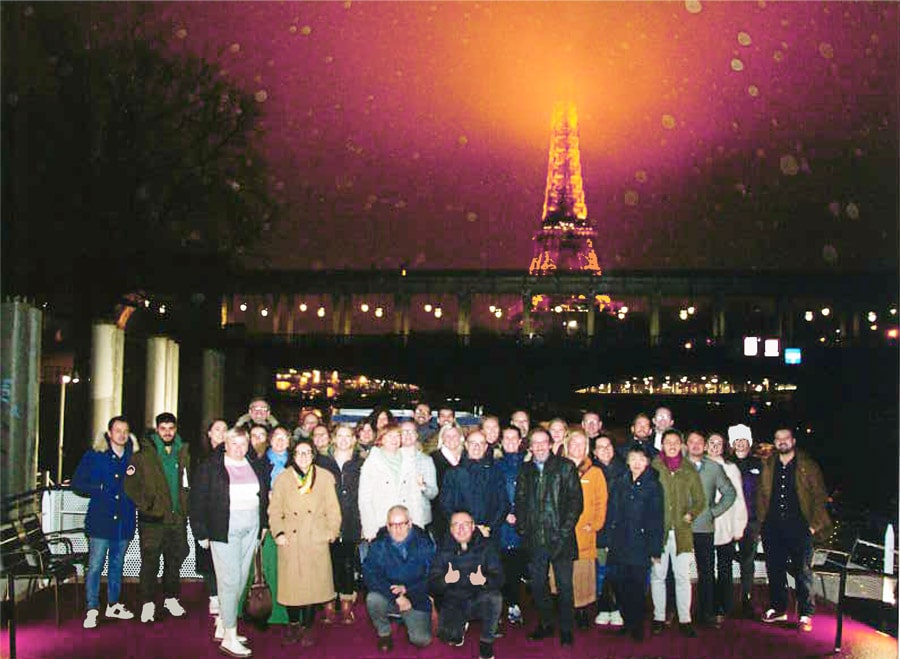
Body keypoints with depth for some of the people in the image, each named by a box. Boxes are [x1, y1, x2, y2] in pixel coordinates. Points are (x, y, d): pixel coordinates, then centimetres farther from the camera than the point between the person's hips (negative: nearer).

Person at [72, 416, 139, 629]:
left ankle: (113, 605, 24)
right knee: (95, 566, -6)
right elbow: (77, 483, 1)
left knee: (117, 565, 13)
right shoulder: (94, 455, 0)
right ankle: (92, 610, 1)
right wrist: (99, 490, -9)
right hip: (100, 519, -3)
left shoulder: (134, 457, 8)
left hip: (124, 520, 4)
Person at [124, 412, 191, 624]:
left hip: (178, 518, 4)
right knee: (150, 561, -2)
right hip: (153, 519, -4)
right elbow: (130, 483, -5)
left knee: (175, 559, 12)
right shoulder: (144, 455, -2)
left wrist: (186, 506, 7)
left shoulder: (184, 454, 9)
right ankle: (148, 603, 7)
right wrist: (145, 505, -9)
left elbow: (190, 483, 18)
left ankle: (171, 598, 26)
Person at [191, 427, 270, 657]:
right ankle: (229, 638, -2)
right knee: (230, 581, -7)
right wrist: (201, 532, -8)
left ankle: (221, 626, 22)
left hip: (250, 529, 5)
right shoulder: (210, 467, -4)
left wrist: (263, 525, 9)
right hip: (224, 529, -5)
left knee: (241, 579, 9)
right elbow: (197, 500, -4)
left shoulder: (257, 467, 10)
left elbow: (265, 496, 16)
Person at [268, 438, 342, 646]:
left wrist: (332, 531, -1)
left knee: (313, 583, -1)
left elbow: (332, 508, 8)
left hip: (316, 539, 0)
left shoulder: (325, 477, 8)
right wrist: (278, 532, -4)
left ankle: (306, 627, 13)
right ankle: (293, 624, 20)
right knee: (291, 583, 1)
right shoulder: (283, 478, 8)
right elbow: (274, 509, 7)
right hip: (290, 540, 0)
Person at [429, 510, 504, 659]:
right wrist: (445, 580, -32)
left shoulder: (486, 546, -4)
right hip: (453, 601, 1)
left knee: (494, 597, -32)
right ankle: (461, 626, 15)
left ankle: (486, 643, -9)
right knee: (447, 635, -25)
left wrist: (484, 580, -37)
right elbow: (432, 584, -8)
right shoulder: (444, 550, -2)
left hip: (478, 600, -1)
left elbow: (498, 578, -13)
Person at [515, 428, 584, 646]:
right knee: (537, 585, 10)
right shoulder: (525, 470, 11)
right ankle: (545, 624, 26)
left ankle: (566, 628, 16)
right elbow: (520, 501, 14)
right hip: (534, 539, 3)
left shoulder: (565, 467, 1)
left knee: (564, 586, 3)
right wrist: (522, 528, 1)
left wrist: (565, 530, -11)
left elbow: (576, 500, -3)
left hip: (560, 538, -3)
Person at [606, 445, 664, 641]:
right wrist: (608, 540, 2)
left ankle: (637, 626, 15)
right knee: (618, 584, 3)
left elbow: (657, 520, -1)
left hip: (640, 546, -3)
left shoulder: (653, 486, 0)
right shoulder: (619, 483, 9)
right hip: (619, 544, 3)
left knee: (637, 586, 1)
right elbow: (611, 513, 9)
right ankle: (627, 622, 20)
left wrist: (655, 550, -4)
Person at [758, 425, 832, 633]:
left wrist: (815, 525, -7)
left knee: (803, 571, -1)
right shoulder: (768, 466, 10)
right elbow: (761, 495, 13)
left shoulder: (808, 466, 1)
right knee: (775, 569, 10)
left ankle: (805, 615, 6)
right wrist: (762, 521, 5)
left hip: (799, 526, -3)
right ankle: (777, 609, 22)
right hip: (773, 527, 4)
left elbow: (819, 496, 0)